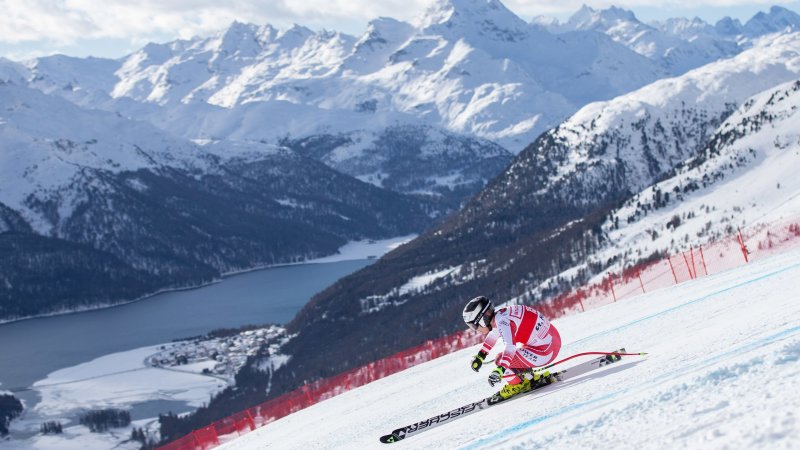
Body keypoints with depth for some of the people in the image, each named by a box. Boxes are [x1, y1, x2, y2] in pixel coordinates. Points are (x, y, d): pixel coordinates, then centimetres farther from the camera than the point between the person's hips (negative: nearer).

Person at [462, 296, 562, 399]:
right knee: (502, 359, 15)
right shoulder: (499, 315, 5)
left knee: (501, 361, -11)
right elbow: (493, 335, 26)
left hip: (546, 351, -9)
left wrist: (500, 369, -45)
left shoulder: (503, 321, -22)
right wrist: (480, 356, 31)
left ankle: (517, 383, 11)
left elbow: (510, 345, -37)